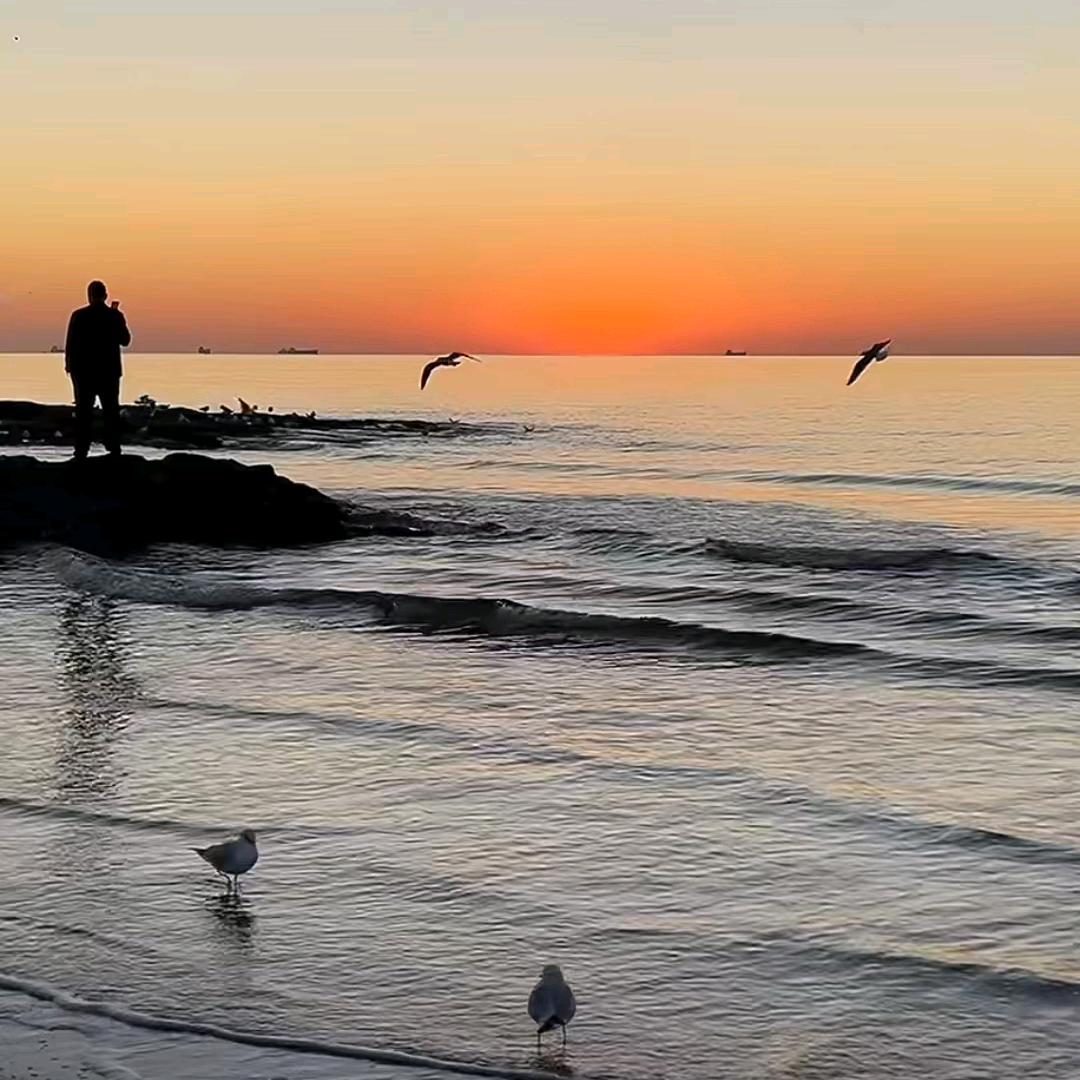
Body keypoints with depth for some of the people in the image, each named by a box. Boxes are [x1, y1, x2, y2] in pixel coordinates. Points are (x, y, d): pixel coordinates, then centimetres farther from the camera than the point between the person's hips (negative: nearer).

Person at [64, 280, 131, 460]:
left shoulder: (78, 316, -8)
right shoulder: (115, 316, -4)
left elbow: (70, 343, -7)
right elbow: (125, 340, 7)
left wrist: (69, 365, 7)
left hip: (83, 371, -1)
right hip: (109, 371, 1)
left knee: (83, 412, 3)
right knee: (111, 411, 10)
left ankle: (81, 452, -1)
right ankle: (114, 450, 8)